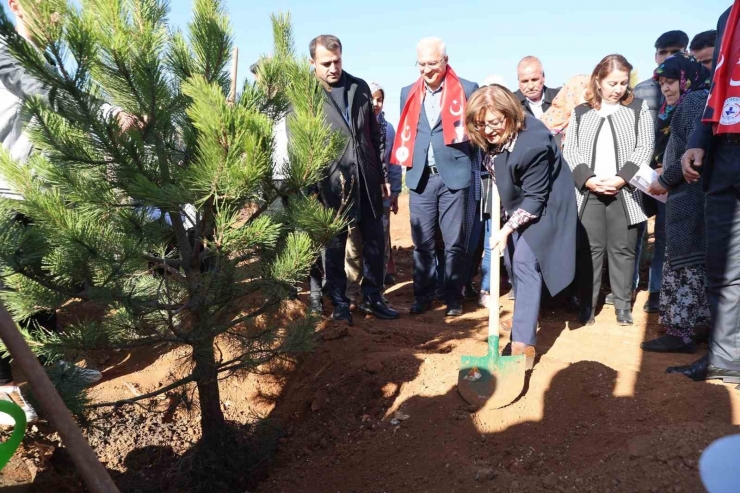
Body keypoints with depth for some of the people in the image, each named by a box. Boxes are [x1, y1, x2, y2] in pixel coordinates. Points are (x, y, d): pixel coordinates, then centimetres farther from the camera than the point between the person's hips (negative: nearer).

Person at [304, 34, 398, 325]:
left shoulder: (360, 87, 9)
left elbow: (375, 134, 12)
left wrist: (383, 174, 11)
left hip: (367, 179, 4)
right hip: (331, 183, -4)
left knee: (375, 241, 11)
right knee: (334, 247, 7)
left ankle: (372, 298, 27)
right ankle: (339, 304, 23)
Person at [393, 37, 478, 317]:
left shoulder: (467, 90, 0)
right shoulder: (408, 93, 12)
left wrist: (476, 170, -2)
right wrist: (406, 158, 8)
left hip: (454, 175, -3)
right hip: (420, 177, 3)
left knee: (455, 242, 3)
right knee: (422, 242, 8)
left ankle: (453, 298, 16)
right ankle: (423, 295, 20)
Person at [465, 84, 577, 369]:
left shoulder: (532, 145, -34)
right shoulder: (493, 136, -12)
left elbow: (535, 198, -26)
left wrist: (507, 229, -26)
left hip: (541, 205, -8)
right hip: (517, 202, 8)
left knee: (525, 263, -15)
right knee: (517, 263, 14)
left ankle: (524, 342, -11)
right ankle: (525, 320, 31)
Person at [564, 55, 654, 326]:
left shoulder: (638, 108, 9)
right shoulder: (580, 112, 11)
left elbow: (644, 147, 0)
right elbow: (569, 150, 3)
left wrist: (622, 178, -13)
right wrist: (587, 179, -12)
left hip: (624, 191, 0)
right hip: (588, 192, 1)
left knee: (622, 249, 4)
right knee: (589, 249, 2)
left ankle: (623, 306, 14)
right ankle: (587, 306, 10)